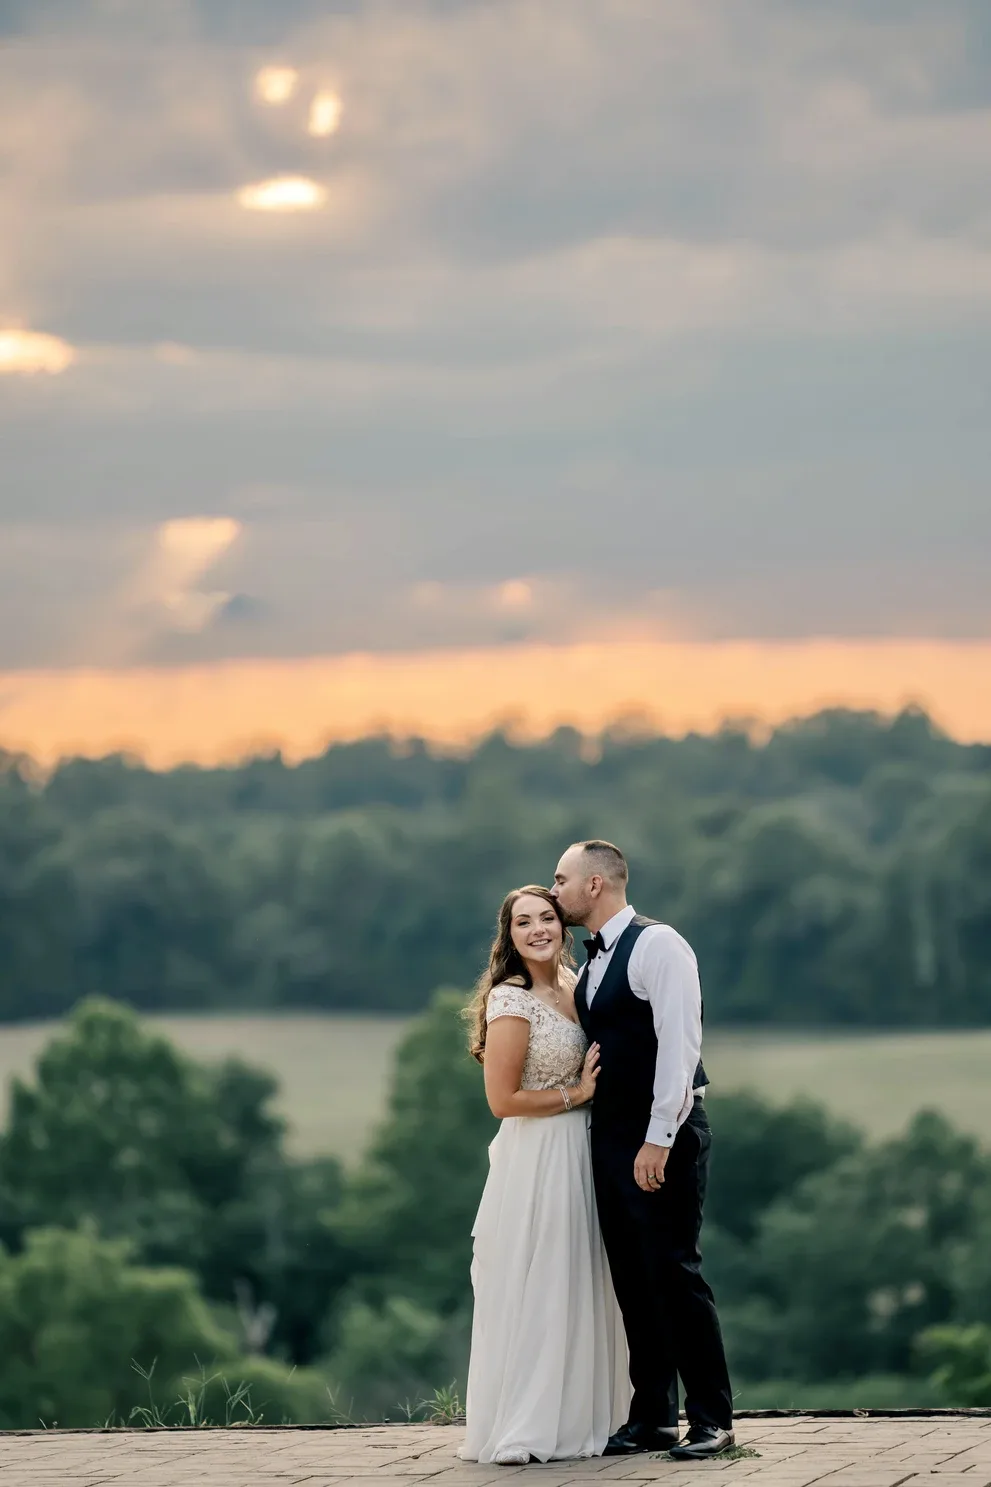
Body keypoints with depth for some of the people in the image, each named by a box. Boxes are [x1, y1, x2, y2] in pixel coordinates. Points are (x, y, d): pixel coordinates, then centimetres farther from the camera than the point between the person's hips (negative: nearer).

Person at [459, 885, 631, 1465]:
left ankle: (575, 1419, 22)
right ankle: (522, 1430, 3)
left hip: (580, 1155, 8)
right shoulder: (511, 1002, -17)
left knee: (580, 1290, 13)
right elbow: (503, 1100, -18)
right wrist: (576, 1096, -12)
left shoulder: (571, 982, 7)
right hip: (536, 1161, -8)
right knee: (536, 1292, -4)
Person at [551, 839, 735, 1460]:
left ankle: (713, 1419, -3)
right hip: (612, 1138, 9)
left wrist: (658, 1140, -22)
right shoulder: (593, 963, 16)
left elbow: (678, 1043, -18)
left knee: (674, 1271, -9)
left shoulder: (657, 945, -11)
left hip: (663, 1138, -9)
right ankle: (654, 1419, 14)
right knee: (633, 1280, 9)